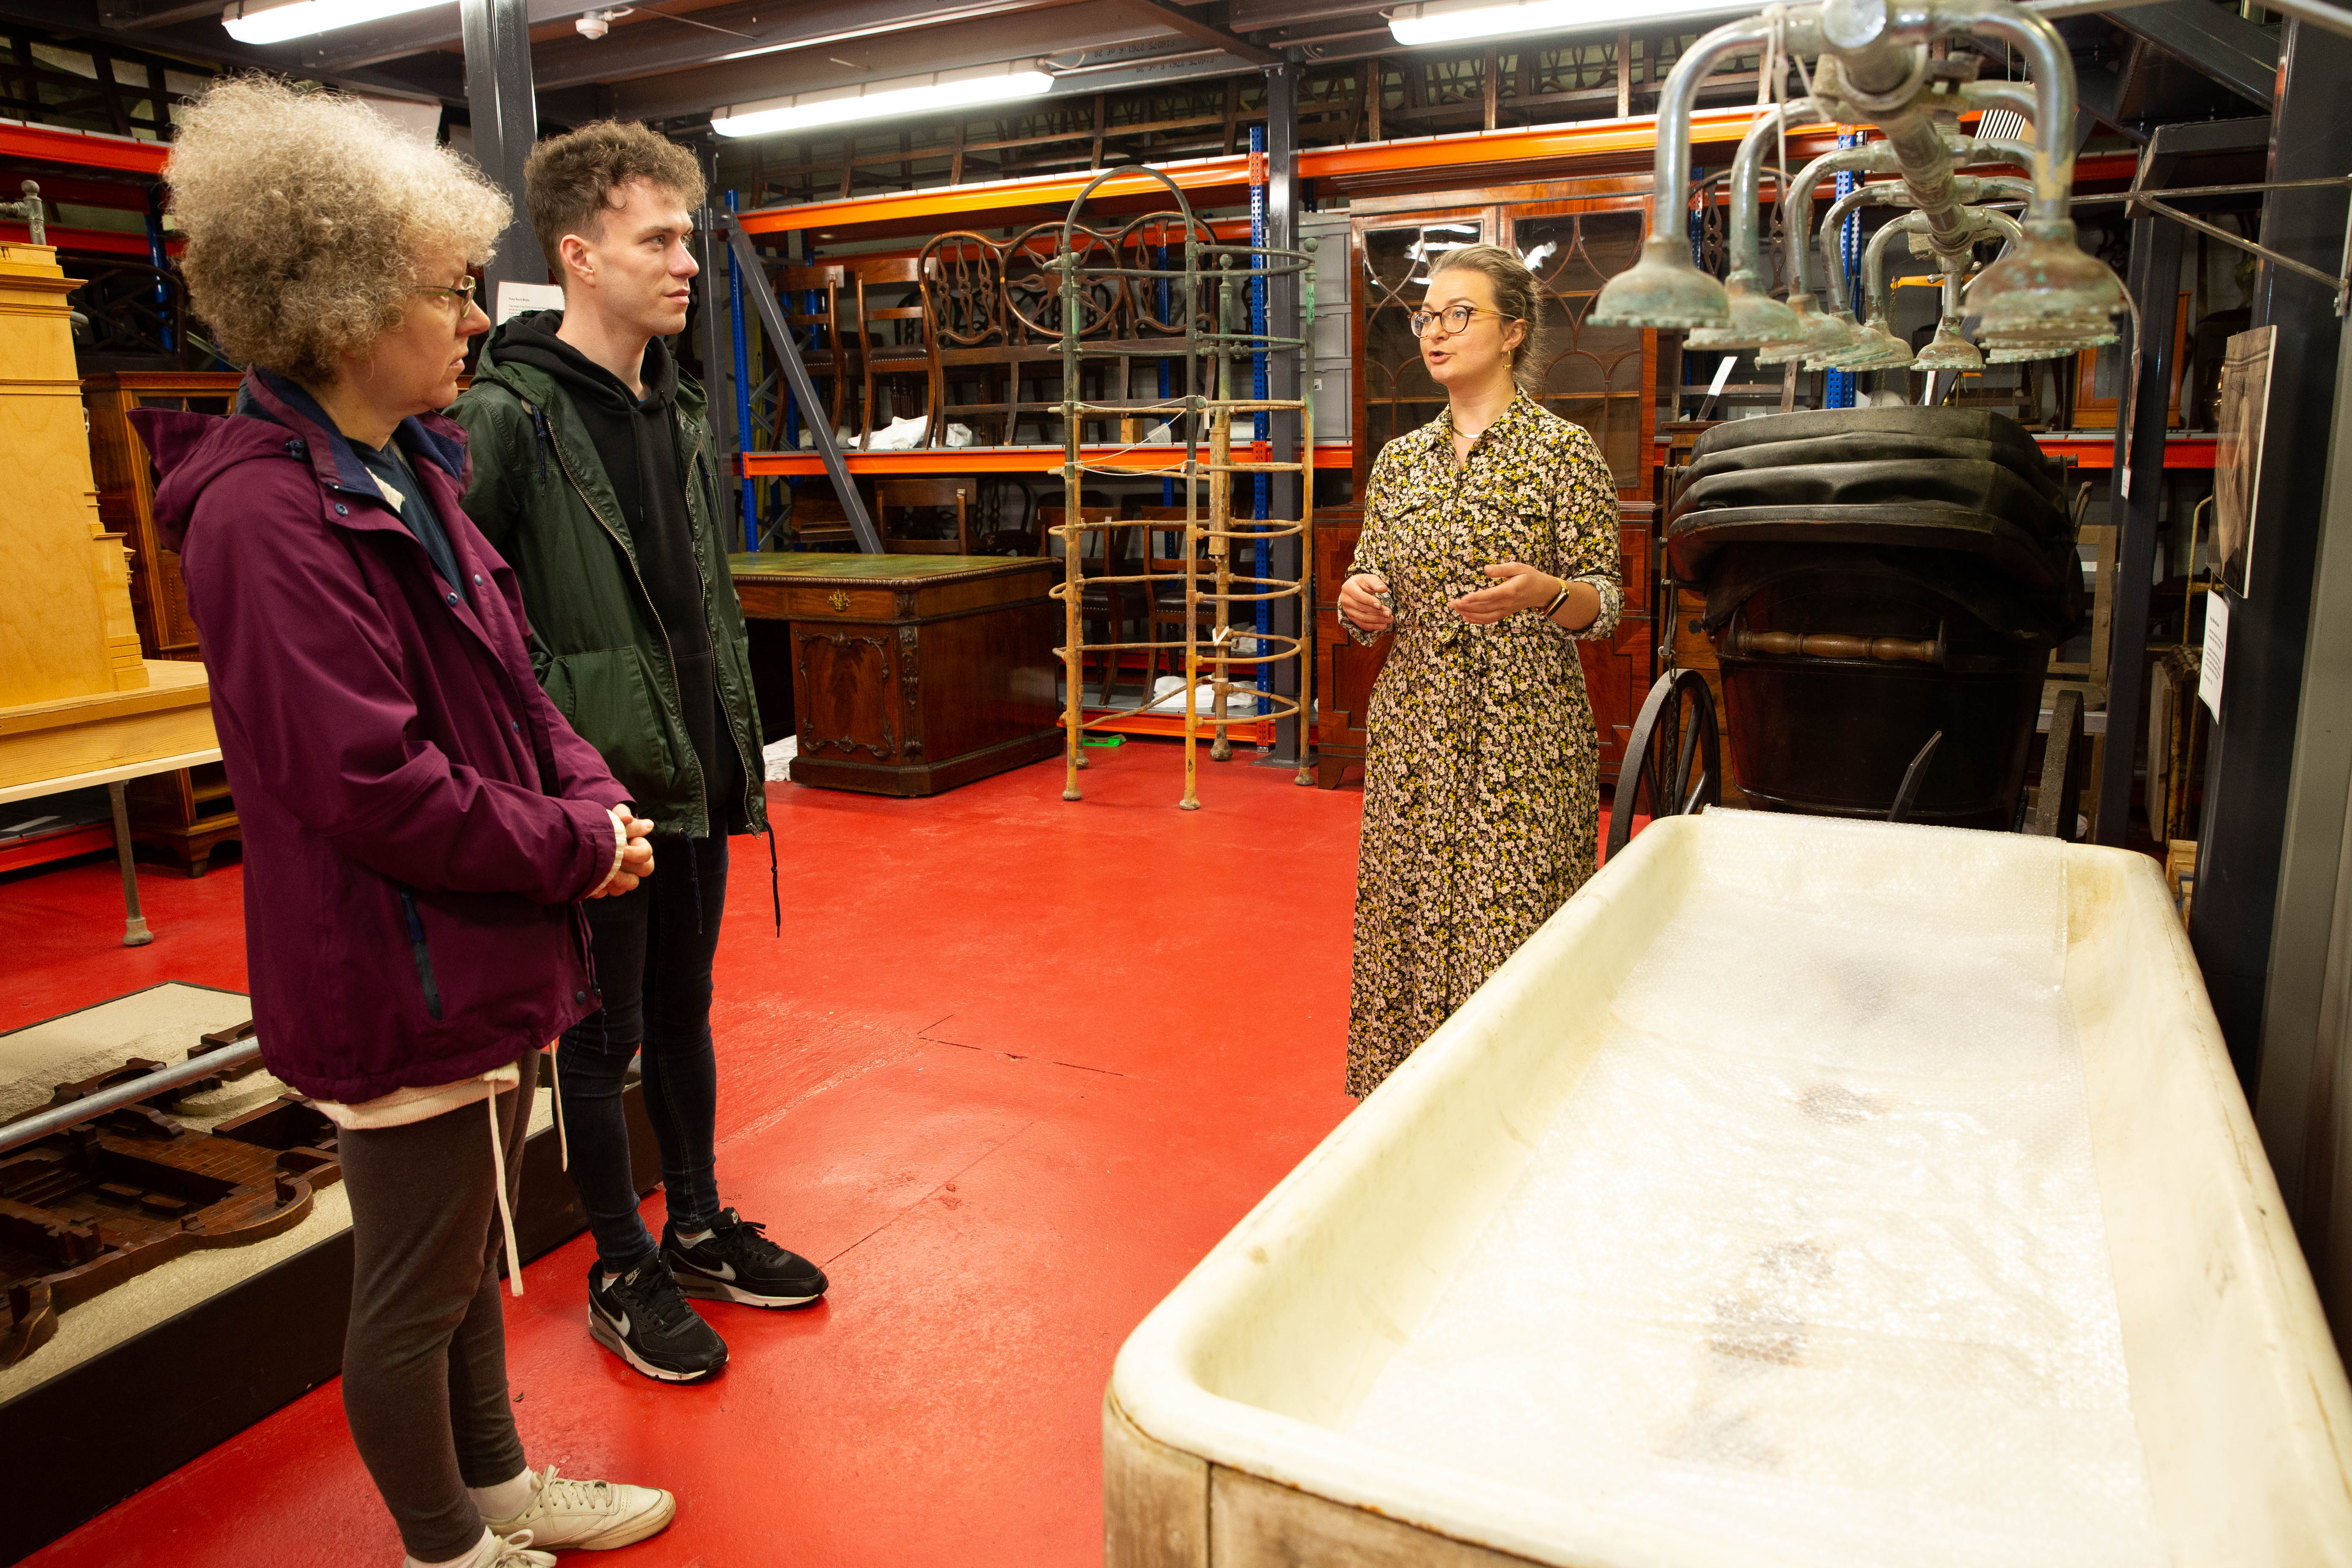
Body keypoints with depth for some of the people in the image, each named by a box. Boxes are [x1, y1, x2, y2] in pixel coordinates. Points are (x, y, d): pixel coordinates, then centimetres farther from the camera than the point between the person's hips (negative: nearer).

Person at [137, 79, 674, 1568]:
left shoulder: (408, 471, 9)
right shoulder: (269, 517, -21)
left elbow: (510, 681, 13)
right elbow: (373, 786, -25)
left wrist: (590, 794, -4)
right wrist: (579, 849, -16)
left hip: (486, 948, 9)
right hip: (402, 978, -9)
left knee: (471, 1249, 25)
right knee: (415, 1292, 11)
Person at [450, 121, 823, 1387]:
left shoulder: (680, 408, 10)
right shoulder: (508, 416, -14)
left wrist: (744, 740, 15)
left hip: (695, 782, 7)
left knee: (683, 1016, 19)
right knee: (604, 1035, 9)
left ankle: (699, 1231, 37)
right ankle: (623, 1273, 28)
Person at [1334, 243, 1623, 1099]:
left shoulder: (1563, 450, -3)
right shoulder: (1400, 460, 11)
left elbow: (1603, 604, -4)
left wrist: (1543, 593, -25)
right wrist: (1359, 602, -8)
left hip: (1523, 733, -5)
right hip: (1413, 729, 5)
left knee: (1512, 933, -3)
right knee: (1407, 925, 8)